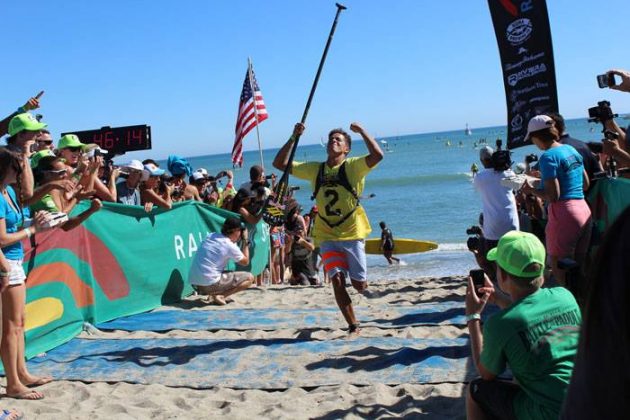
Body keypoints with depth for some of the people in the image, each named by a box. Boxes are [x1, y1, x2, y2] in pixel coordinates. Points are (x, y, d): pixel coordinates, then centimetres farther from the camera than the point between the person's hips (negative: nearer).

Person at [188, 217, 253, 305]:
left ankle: (213, 292, 8)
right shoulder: (230, 246, -9)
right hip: (209, 284, -7)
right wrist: (245, 241, 12)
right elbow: (245, 262, 6)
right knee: (249, 278, 3)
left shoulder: (210, 236, 9)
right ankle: (219, 295, -9)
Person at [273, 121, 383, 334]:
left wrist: (361, 131, -15)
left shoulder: (353, 166, -4)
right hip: (327, 236, 3)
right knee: (337, 280, -10)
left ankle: (366, 289, 39)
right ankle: (353, 326, 4)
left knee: (359, 284, 1)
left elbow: (377, 155, -22)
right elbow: (280, 163, 8)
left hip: (352, 233, -2)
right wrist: (294, 137, 0)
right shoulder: (315, 169, 7)